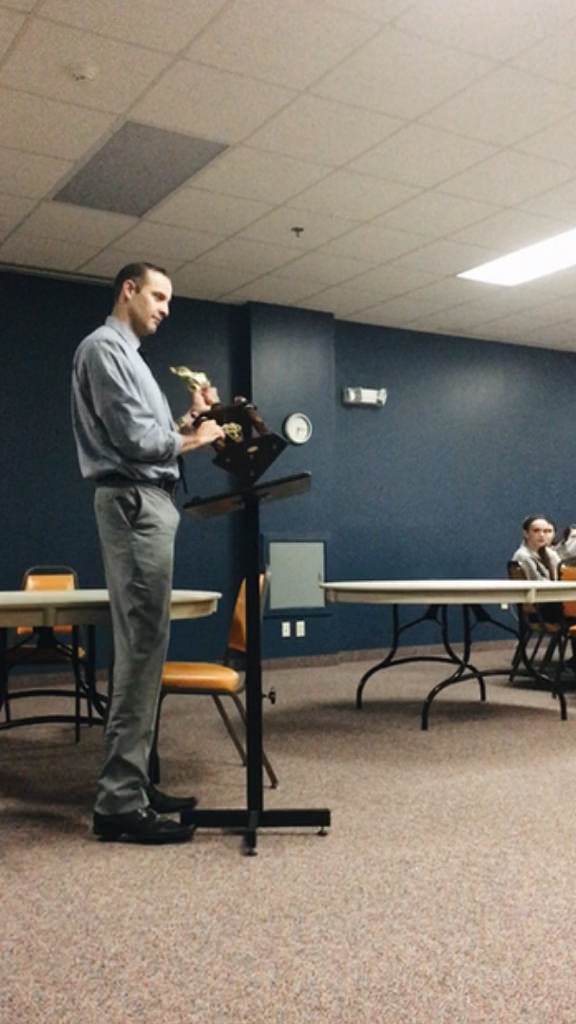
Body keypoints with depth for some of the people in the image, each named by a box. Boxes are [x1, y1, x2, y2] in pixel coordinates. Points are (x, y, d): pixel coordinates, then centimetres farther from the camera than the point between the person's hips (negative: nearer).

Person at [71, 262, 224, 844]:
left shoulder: (128, 355, 25)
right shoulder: (103, 348, -6)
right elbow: (133, 437, -16)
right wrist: (193, 440, -2)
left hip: (149, 502, 11)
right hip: (133, 503, -10)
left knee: (144, 648, 9)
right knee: (140, 649, -12)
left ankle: (132, 783, 16)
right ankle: (119, 801, -8)